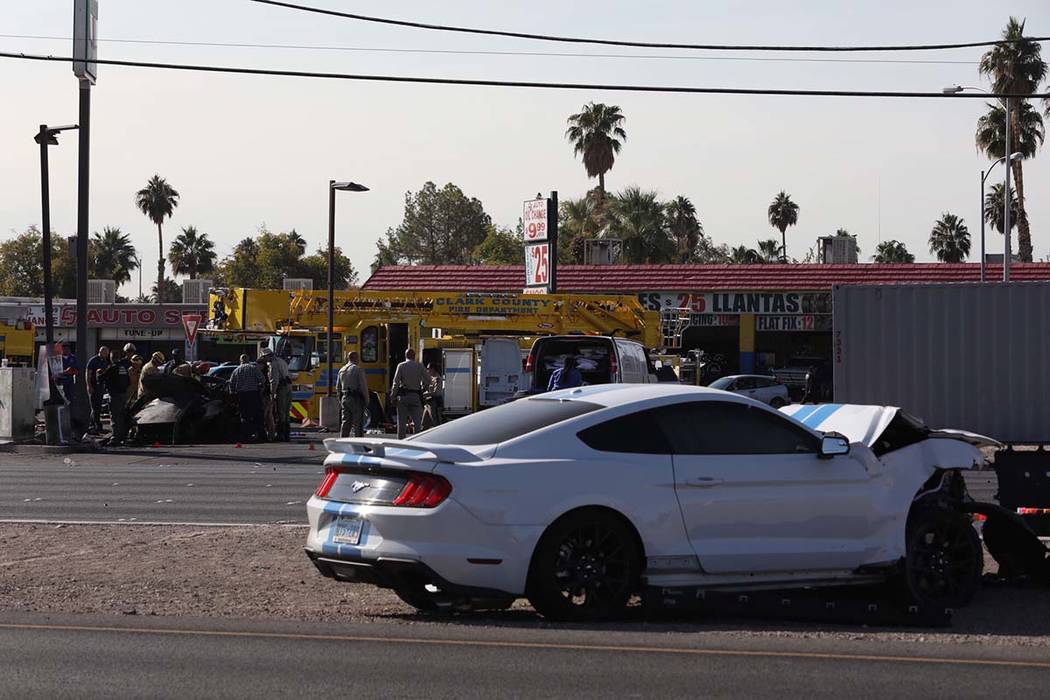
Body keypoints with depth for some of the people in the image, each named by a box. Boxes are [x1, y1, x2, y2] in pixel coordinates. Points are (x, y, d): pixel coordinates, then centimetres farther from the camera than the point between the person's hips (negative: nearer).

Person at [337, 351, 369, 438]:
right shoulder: (358, 370, -9)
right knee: (358, 423, -4)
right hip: (356, 399, -6)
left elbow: (338, 387, 16)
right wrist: (366, 400, -3)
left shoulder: (342, 370, 12)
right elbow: (363, 386, -12)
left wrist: (340, 401, 23)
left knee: (346, 422, 10)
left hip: (345, 398, 6)